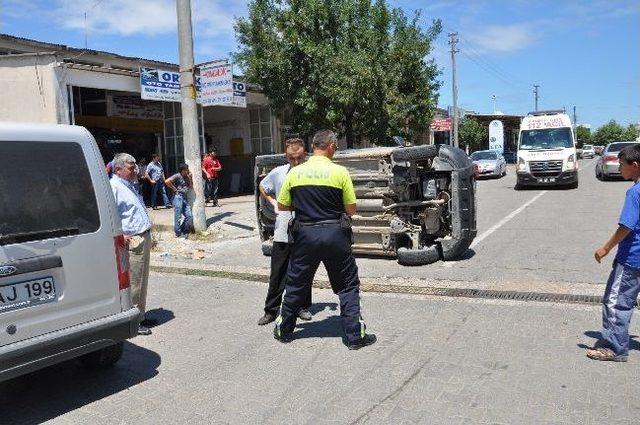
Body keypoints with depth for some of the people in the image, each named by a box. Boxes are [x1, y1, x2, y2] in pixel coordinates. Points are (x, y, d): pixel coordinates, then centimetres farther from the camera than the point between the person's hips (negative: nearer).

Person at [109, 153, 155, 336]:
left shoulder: (130, 185, 18)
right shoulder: (113, 187, -14)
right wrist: (120, 235, -24)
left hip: (144, 238, 10)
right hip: (132, 242, -10)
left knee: (142, 281, 17)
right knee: (132, 283, -4)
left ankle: (140, 317, 28)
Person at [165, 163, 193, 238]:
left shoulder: (186, 177, 13)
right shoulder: (177, 176, -10)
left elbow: (190, 186, 15)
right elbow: (167, 181, -21)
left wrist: (190, 177, 4)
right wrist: (174, 189, -13)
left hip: (185, 197, 8)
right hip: (178, 197, -8)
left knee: (189, 216, 5)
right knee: (178, 216, -2)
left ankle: (185, 231, 19)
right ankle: (179, 233, 6)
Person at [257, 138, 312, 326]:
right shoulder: (277, 173, 1)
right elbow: (262, 188, 20)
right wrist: (273, 202, 6)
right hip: (282, 233, 1)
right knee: (277, 275, 6)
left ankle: (303, 307, 29)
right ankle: (270, 310, 17)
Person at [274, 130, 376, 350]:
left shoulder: (295, 172, 0)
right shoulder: (340, 172, -7)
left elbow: (282, 206, 7)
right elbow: (351, 210, -2)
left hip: (305, 234, 2)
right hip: (335, 233, -2)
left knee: (295, 284, 15)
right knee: (348, 285, 10)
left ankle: (284, 330, 29)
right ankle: (355, 335, 12)